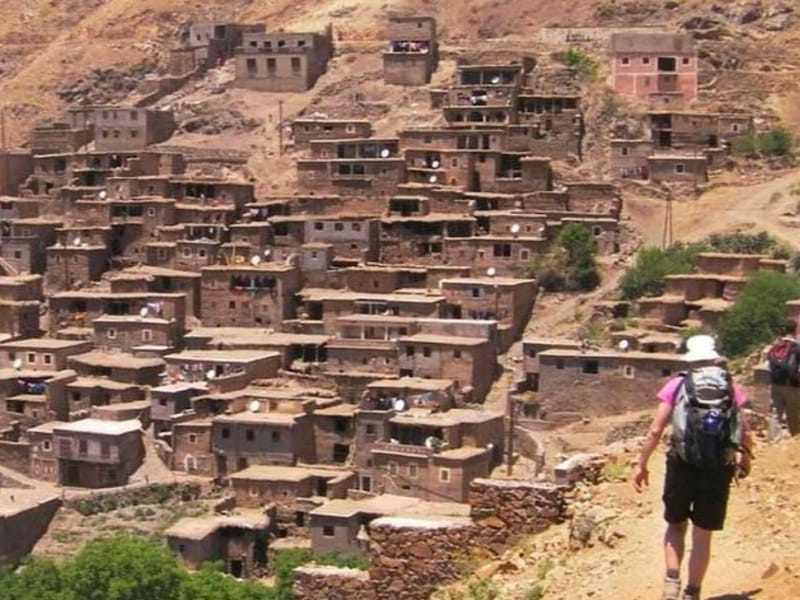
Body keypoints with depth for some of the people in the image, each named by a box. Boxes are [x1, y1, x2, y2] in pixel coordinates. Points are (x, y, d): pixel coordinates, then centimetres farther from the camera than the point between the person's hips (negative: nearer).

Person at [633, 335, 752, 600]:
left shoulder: (677, 386, 1)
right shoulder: (731, 389, 6)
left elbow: (655, 430, -3)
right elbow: (745, 432, 7)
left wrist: (641, 465, 5)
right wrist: (744, 458, 27)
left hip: (683, 466, -1)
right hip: (719, 469, 1)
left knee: (675, 525, 18)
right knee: (703, 535, 10)